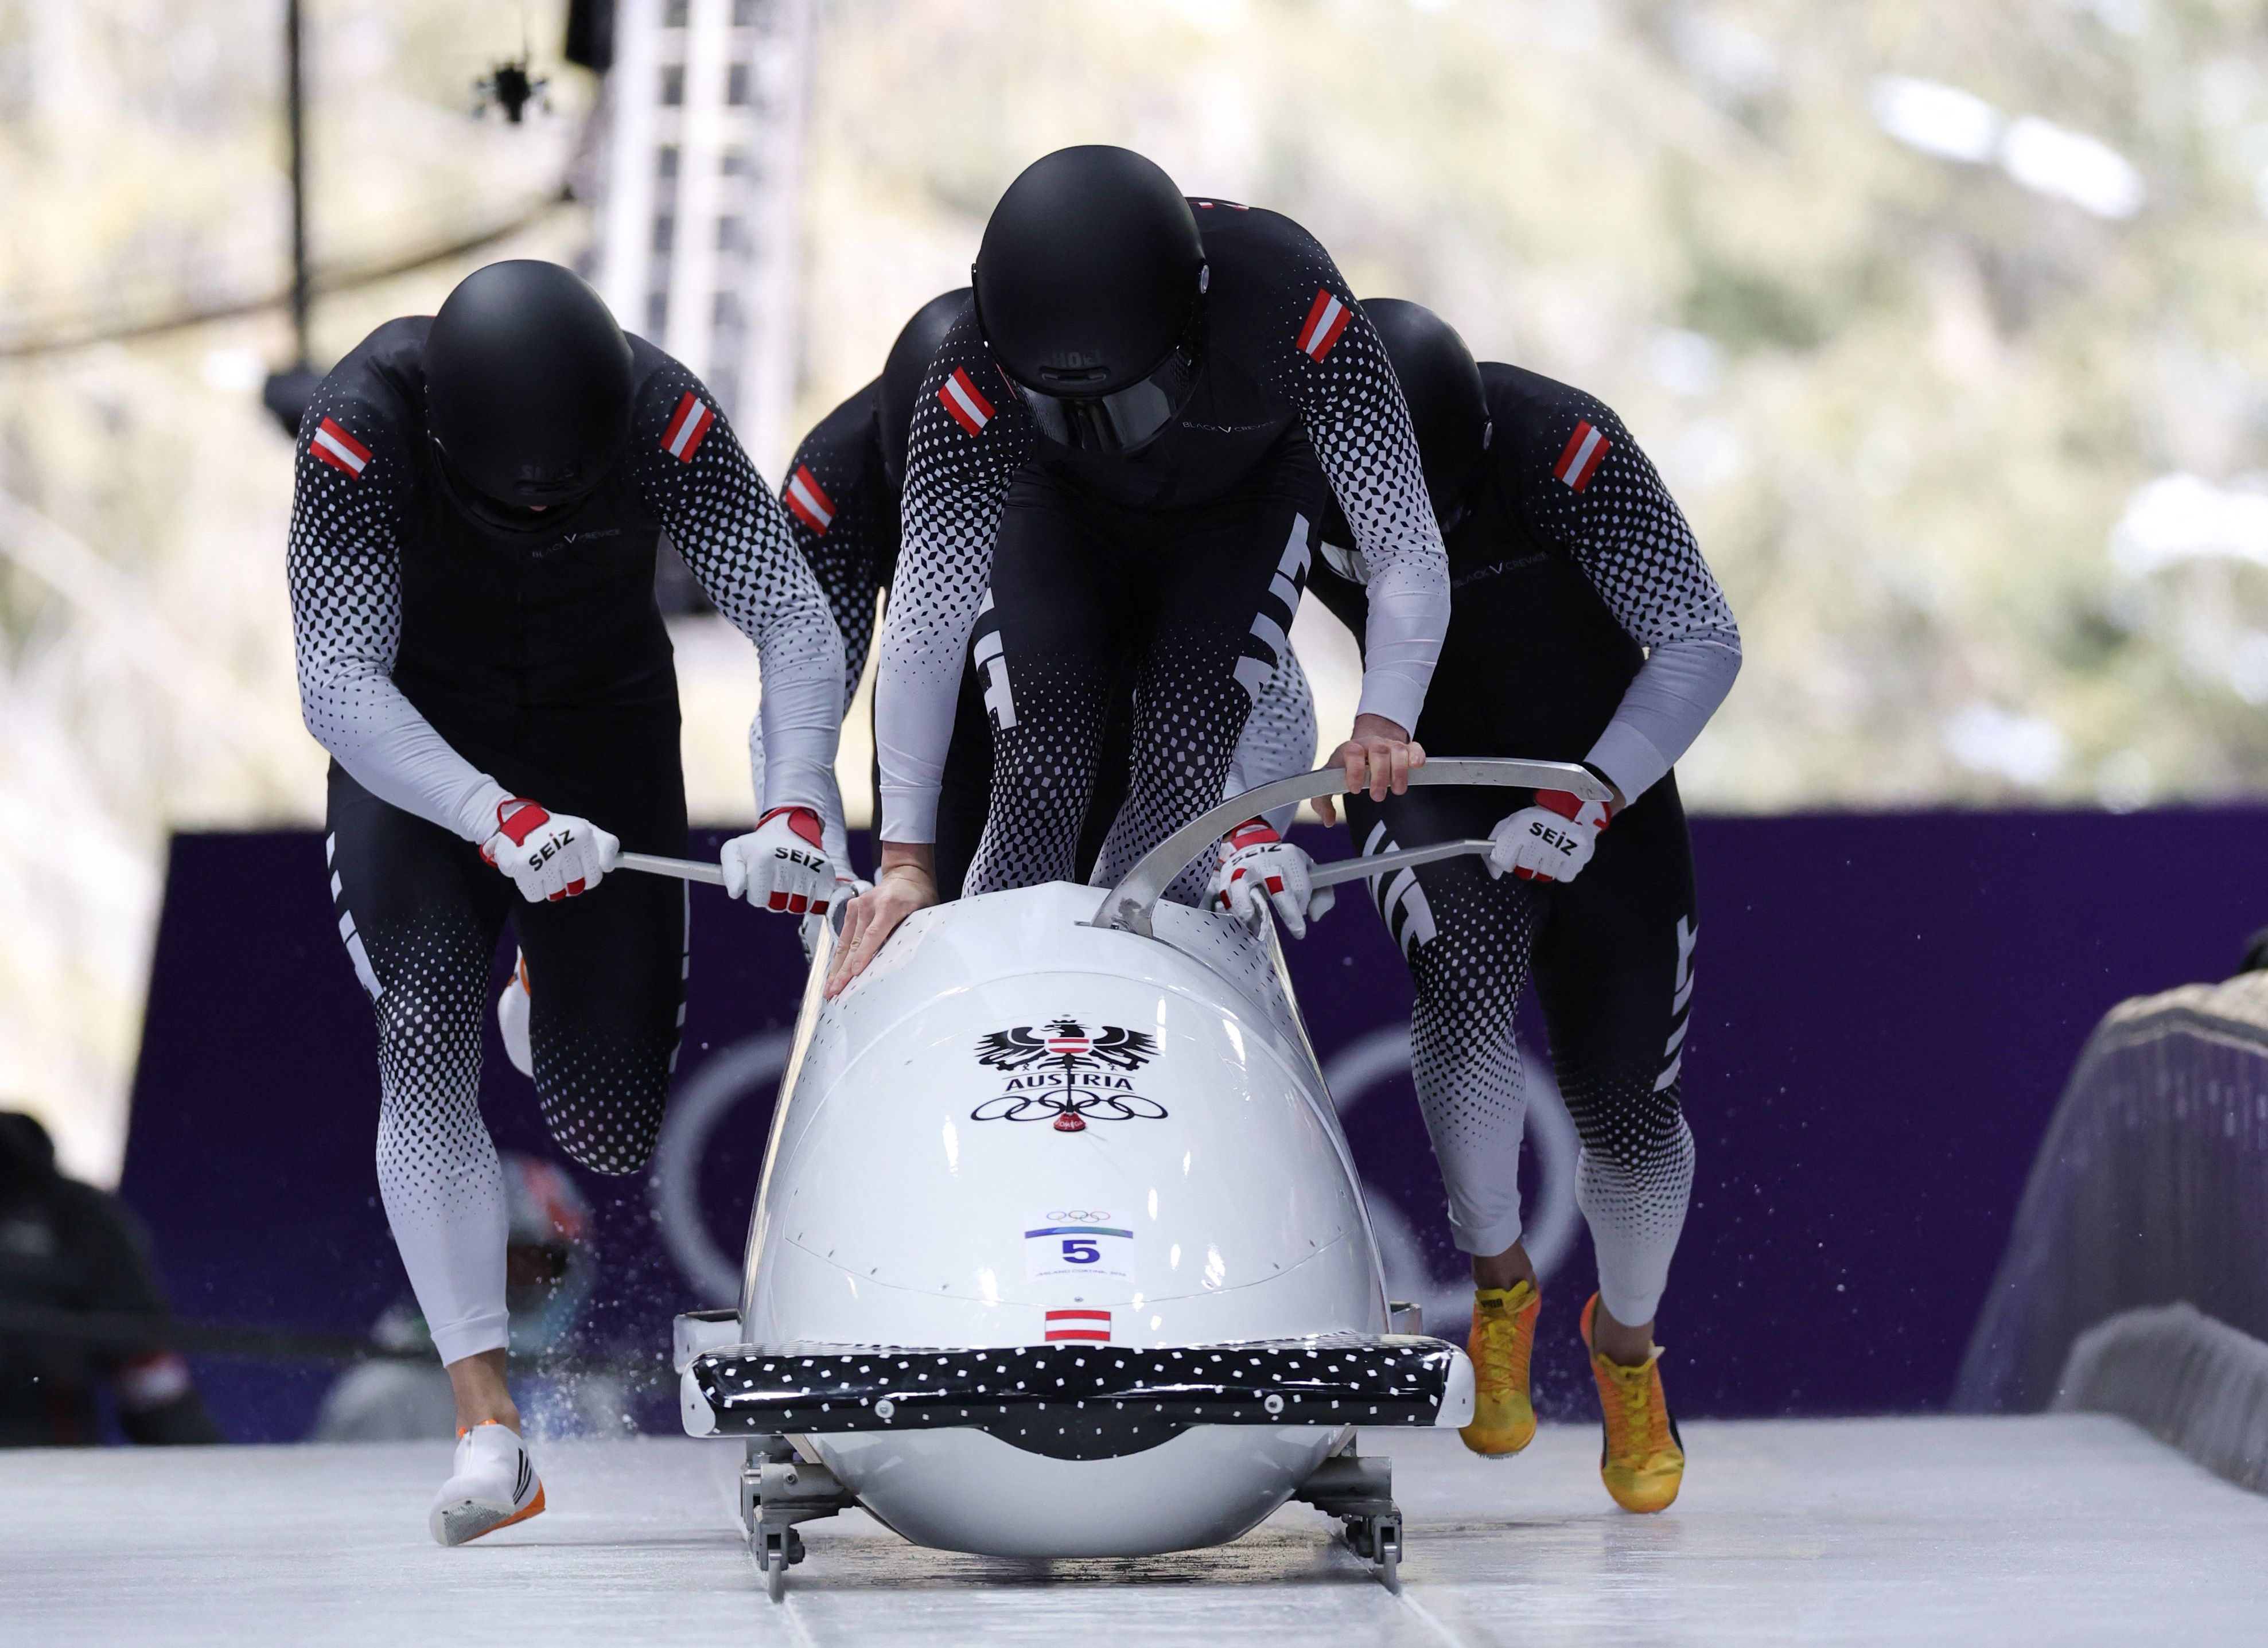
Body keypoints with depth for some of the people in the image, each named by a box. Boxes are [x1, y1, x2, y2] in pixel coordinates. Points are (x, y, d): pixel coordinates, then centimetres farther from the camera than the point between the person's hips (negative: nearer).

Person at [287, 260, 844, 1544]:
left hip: (605, 734, 2)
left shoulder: (664, 416, -26)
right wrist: (497, 819, -49)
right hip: (414, 750, -1)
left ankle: (565, 1001, 36)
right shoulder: (364, 428, -30)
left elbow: (797, 624, -22)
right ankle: (489, 1425, -25)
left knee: (612, 1129, -2)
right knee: (426, 1036, -26)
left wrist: (798, 801, -40)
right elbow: (339, 687, -33)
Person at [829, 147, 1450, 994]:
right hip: (1060, 509, 0)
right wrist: (907, 858, -32)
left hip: (1242, 507, 0)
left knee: (1183, 768, -17)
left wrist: (1386, 718, -47)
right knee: (1040, 775, -18)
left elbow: (1411, 551, -32)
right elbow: (924, 623, -31)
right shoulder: (976, 374, -38)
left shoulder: (1293, 304, -41)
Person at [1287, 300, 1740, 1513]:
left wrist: (1591, 796, -38)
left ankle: (1626, 1345, 30)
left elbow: (1702, 643, -27)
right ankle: (1497, 1281, -13)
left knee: (1625, 1111, -1)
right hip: (1429, 790, 1)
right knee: (1463, 965, -32)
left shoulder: (1562, 451, -29)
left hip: (1599, 787, -1)